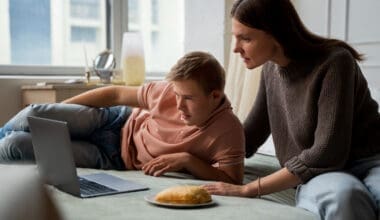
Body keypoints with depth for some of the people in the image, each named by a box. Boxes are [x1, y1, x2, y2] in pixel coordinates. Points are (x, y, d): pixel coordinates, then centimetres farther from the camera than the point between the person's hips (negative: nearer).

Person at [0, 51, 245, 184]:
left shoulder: (228, 132, -27)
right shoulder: (170, 91, -18)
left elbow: (233, 182, -23)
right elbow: (116, 94, -6)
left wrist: (187, 160, -36)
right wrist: (56, 110, -1)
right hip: (116, 122, 2)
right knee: (33, 116, -17)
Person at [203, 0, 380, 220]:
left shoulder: (334, 61, -15)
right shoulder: (272, 69, 5)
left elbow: (327, 153, -20)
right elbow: (249, 136, 18)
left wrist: (249, 189, -16)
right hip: (319, 173, 4)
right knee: (343, 194, -36)